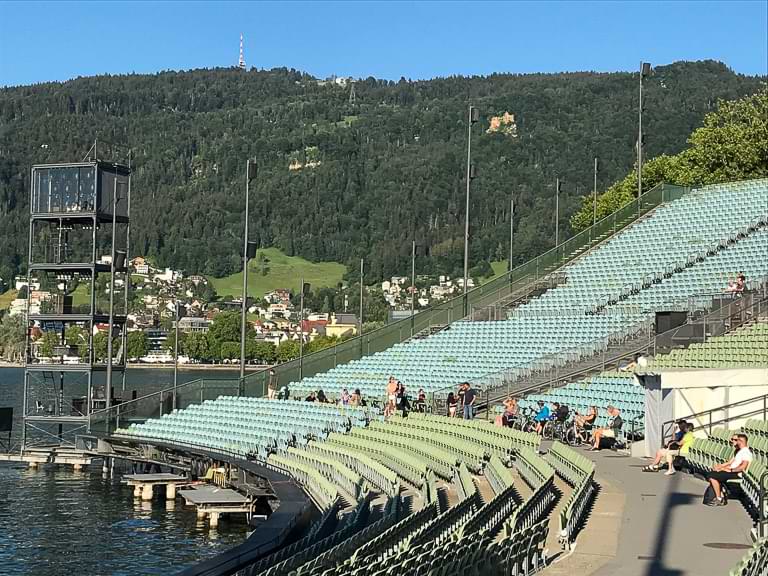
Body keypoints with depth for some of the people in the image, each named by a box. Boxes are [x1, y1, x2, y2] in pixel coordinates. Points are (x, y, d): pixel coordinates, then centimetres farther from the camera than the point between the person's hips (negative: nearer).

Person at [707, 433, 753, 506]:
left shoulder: (746, 452, -15)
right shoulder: (740, 451, 19)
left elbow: (743, 466, -26)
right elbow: (731, 462, 22)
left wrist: (730, 470, -21)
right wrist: (721, 466, 9)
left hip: (736, 474, -11)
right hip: (731, 471, 11)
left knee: (712, 477, -18)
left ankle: (719, 499, -11)